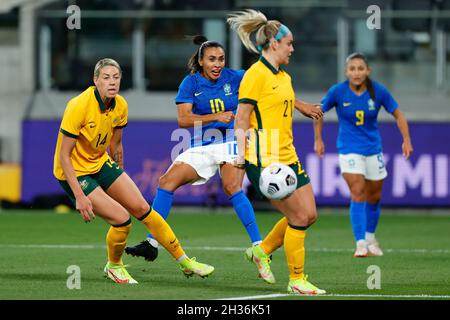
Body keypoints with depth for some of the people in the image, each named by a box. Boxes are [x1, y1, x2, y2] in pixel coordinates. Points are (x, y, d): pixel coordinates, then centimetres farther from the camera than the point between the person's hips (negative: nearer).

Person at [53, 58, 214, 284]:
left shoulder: (120, 106, -5)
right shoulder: (79, 107, -27)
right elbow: (63, 155, -25)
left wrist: (120, 178, 17)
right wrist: (79, 196, -28)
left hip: (100, 163, 7)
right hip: (74, 172, -7)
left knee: (142, 208, 2)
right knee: (122, 218, -17)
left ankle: (185, 261, 14)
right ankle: (114, 267, 11)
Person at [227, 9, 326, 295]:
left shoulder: (284, 77, 16)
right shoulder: (256, 74, -10)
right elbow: (241, 119, -12)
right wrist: (241, 152, -22)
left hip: (287, 157, 9)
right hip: (264, 160, -9)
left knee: (309, 215, 6)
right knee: (300, 217, -8)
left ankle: (262, 250, 22)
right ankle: (297, 280, 2)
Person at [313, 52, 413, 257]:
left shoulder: (378, 91, -9)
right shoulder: (337, 92, -12)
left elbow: (397, 114, 1)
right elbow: (319, 112, 3)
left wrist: (406, 140, -6)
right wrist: (318, 140, 3)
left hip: (373, 149, 3)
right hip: (349, 150, -3)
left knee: (374, 197, 12)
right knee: (358, 195, -17)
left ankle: (370, 239, 34)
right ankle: (361, 243, -16)